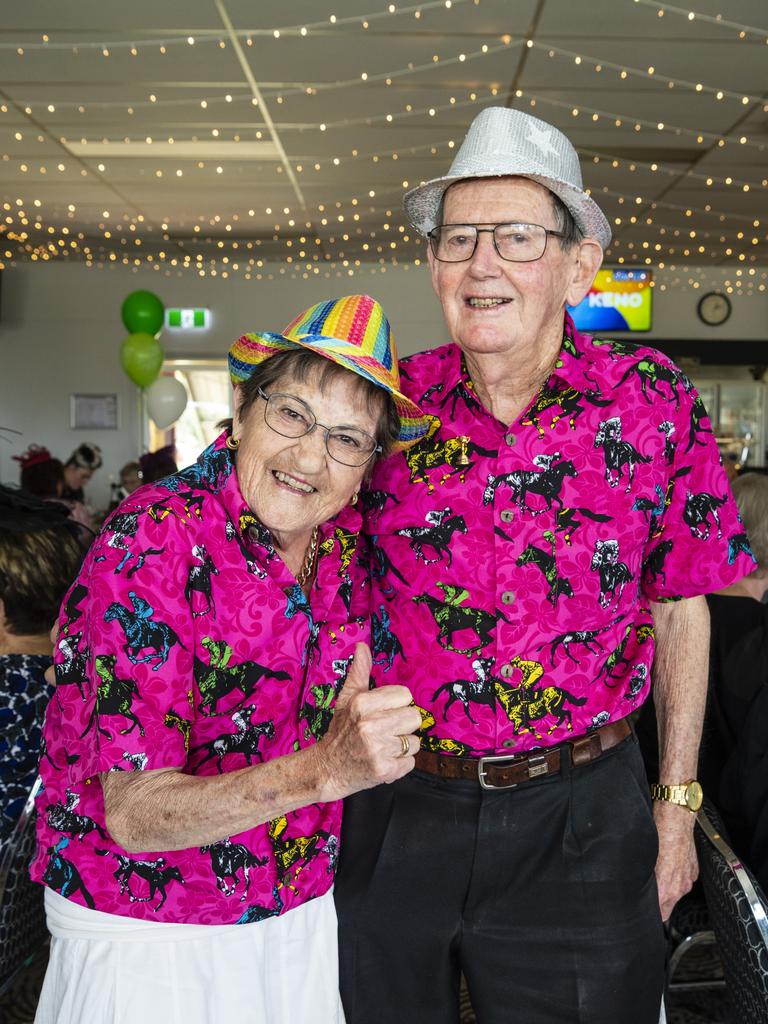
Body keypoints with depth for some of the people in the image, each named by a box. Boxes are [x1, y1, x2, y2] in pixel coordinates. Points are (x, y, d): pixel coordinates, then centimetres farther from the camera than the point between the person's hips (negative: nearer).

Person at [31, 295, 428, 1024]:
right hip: (144, 936, -5)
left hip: (300, 916, 5)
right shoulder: (153, 544, -23)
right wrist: (326, 769, -40)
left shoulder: (348, 534, -7)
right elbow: (133, 813, -27)